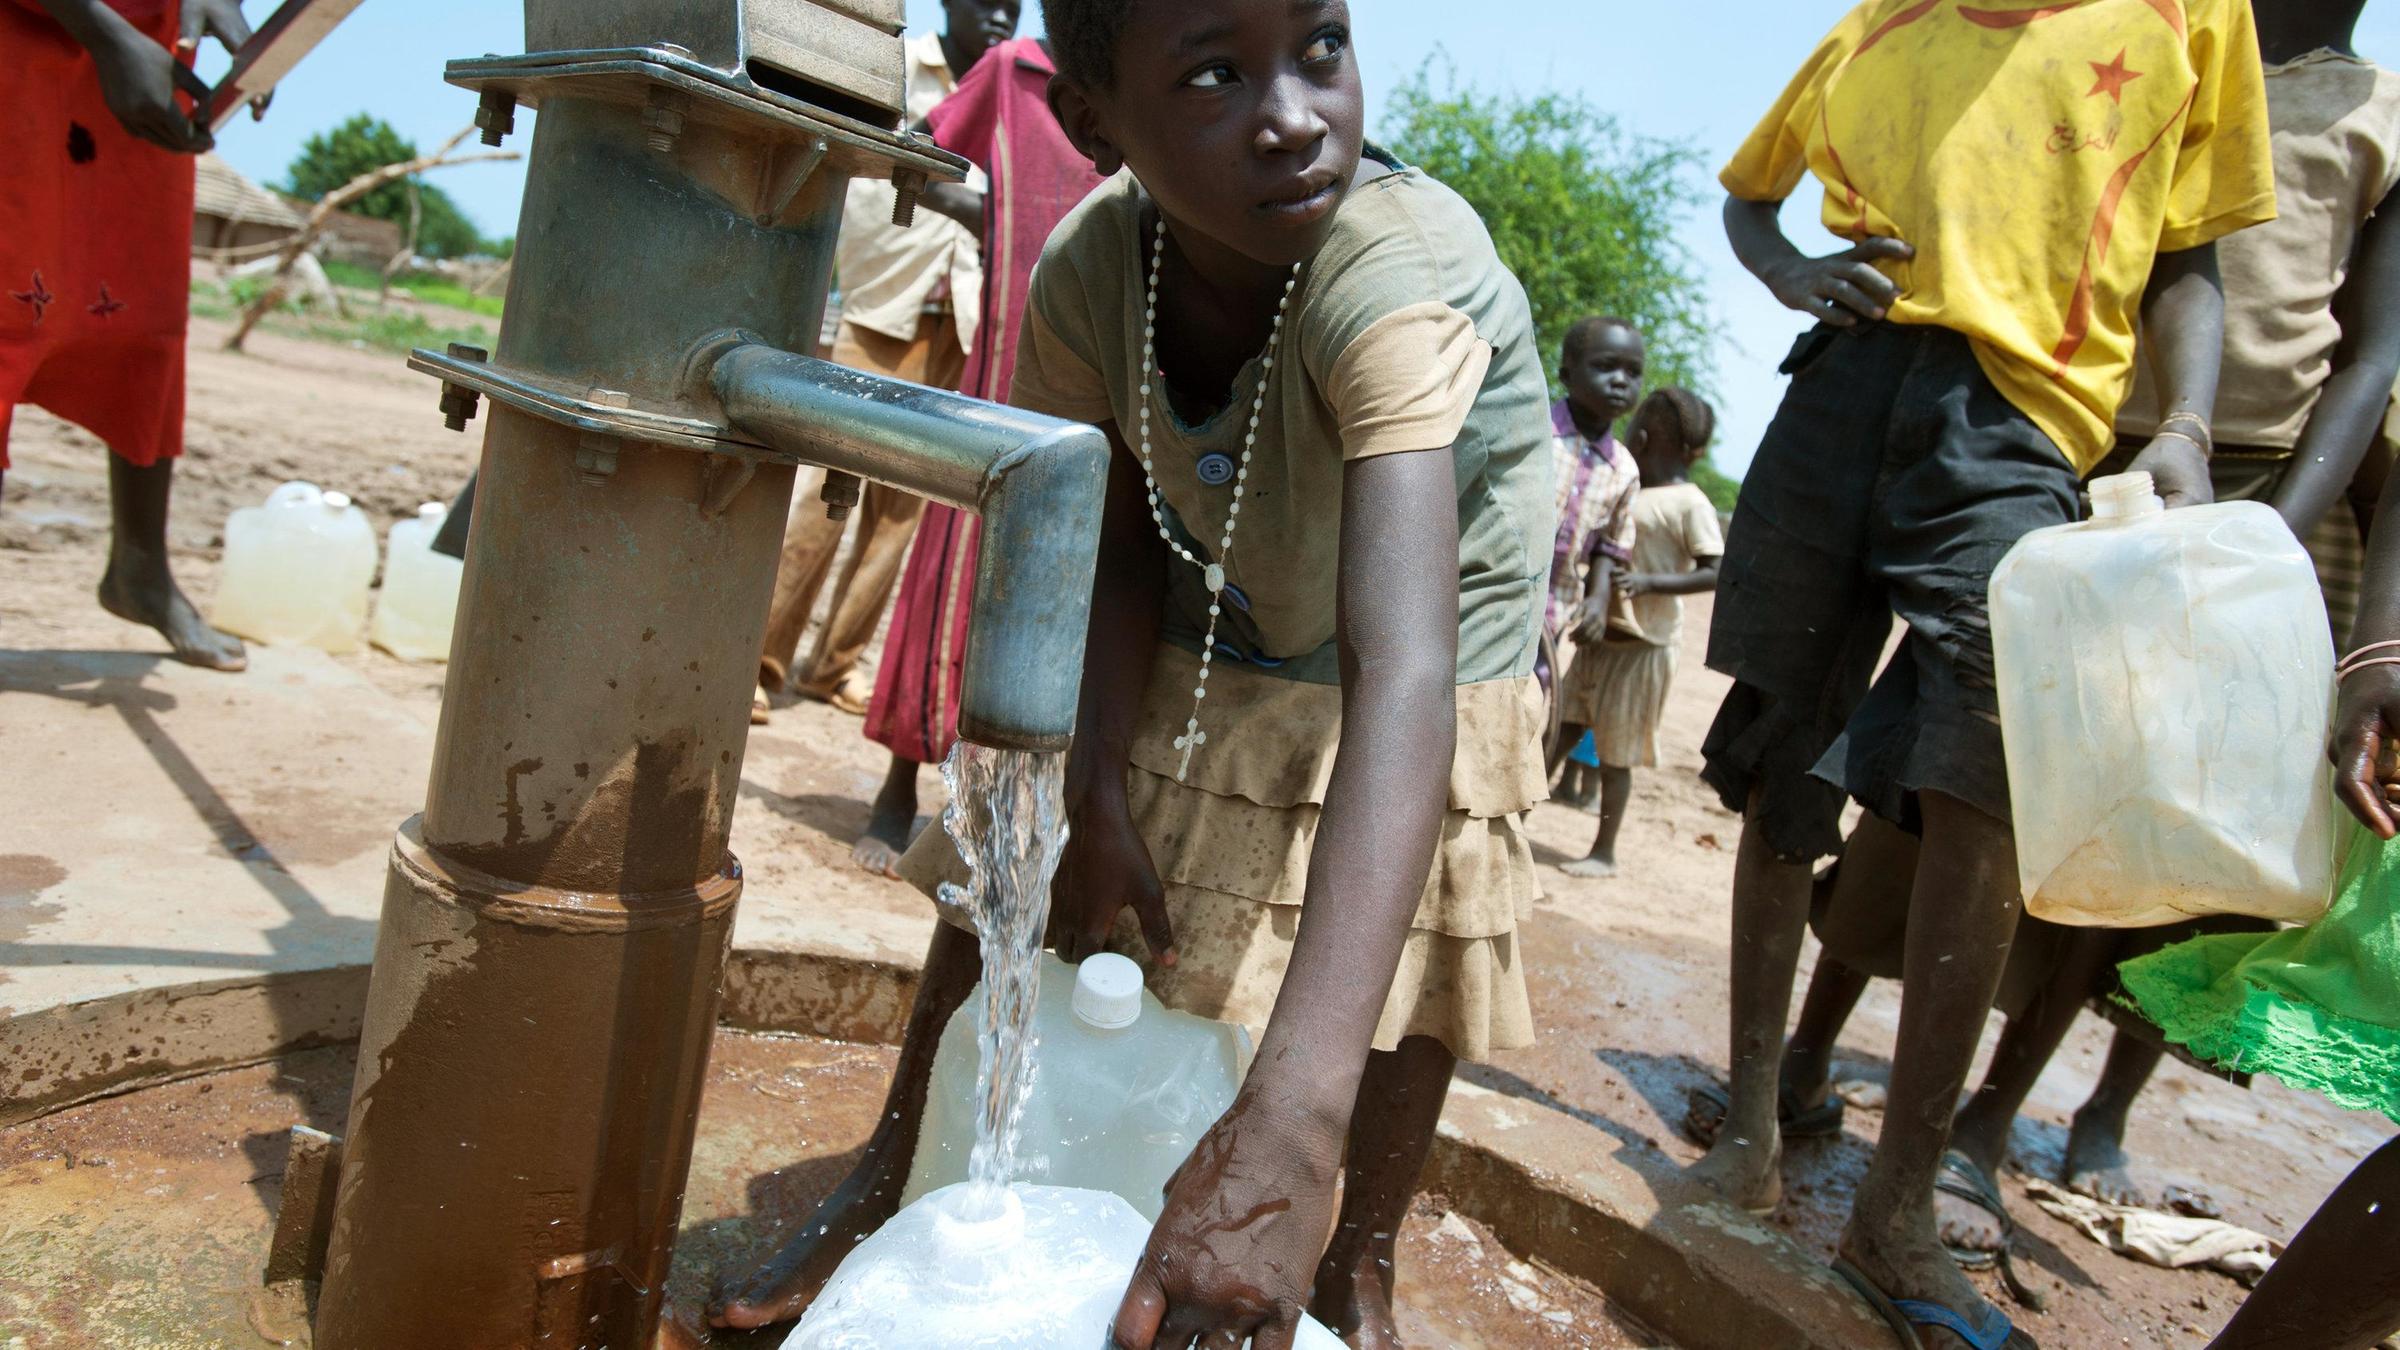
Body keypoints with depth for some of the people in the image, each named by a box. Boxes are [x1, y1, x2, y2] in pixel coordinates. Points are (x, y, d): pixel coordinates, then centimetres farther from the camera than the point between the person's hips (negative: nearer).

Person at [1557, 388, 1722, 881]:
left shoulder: (1688, 503, -11)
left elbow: (1715, 573, -15)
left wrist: (1649, 582, -26)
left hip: (1643, 641, -7)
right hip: (1600, 632, 7)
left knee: (1615, 750, 2)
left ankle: (1604, 852, 15)